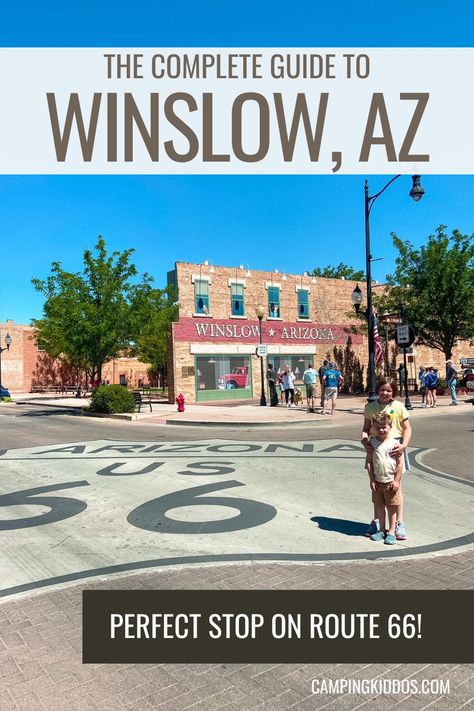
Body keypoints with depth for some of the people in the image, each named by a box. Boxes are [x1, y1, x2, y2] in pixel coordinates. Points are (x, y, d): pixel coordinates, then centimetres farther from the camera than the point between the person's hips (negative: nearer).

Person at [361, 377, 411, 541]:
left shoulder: (398, 407, -4)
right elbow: (366, 428, 6)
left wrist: (404, 445, -18)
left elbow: (407, 429, -2)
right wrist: (364, 441, -13)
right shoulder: (370, 407, 2)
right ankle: (376, 521, 25)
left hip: (394, 448, -2)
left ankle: (399, 523, 16)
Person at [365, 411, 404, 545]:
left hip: (391, 482, -3)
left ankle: (391, 532, 19)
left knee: (391, 508, 7)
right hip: (377, 481, 3)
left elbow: (400, 462, -8)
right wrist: (371, 479, -4)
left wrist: (396, 480, -10)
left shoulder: (394, 443, -10)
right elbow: (369, 462, 0)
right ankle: (380, 530, 26)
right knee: (379, 506, 13)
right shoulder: (373, 443, -1)